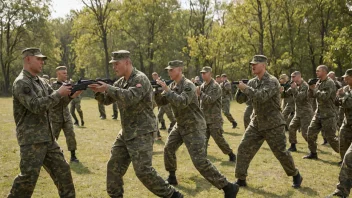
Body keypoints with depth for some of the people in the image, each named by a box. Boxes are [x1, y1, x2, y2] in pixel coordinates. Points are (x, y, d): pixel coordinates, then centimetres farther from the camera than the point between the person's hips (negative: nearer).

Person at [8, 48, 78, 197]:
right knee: (29, 177, -7)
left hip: (47, 137, 9)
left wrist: (69, 95, -4)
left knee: (62, 169, 13)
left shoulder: (41, 81, 13)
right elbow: (36, 106, -24)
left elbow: (56, 102, 15)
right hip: (31, 139, -9)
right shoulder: (21, 83, -14)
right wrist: (59, 93, -21)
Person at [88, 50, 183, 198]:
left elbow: (130, 98, -31)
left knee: (143, 170, -12)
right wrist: (99, 92, -6)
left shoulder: (140, 79, -15)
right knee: (114, 166, 12)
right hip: (126, 133, 9)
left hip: (142, 132, -9)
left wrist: (108, 88, -28)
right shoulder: (121, 82, 11)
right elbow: (107, 100, 15)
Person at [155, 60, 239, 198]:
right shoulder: (172, 86, 7)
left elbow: (182, 102, -35)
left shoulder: (188, 85, -20)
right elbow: (161, 102, 8)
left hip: (194, 127, -9)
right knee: (168, 149, 18)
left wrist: (166, 89, -32)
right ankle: (172, 178, 39)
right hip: (180, 125, 9)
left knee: (200, 161, -16)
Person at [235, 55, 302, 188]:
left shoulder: (272, 81, -16)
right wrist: (240, 89, -14)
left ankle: (296, 176, 21)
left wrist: (246, 88, -25)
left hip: (273, 125, -6)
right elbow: (240, 100, 6)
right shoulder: (253, 82, 6)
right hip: (256, 124, 7)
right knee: (243, 149, 0)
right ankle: (241, 179, 9)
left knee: (281, 152, 0)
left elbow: (261, 97, -32)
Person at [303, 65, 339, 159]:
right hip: (318, 113, 9)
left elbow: (325, 96, -26)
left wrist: (314, 89, -17)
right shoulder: (318, 82, 11)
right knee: (311, 132, 10)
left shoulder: (329, 83, -14)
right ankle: (313, 153, 23)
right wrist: (311, 88, -7)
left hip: (328, 115, -9)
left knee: (330, 137, -9)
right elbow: (311, 95, 12)